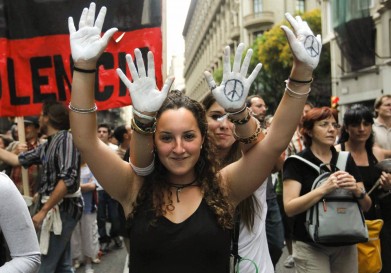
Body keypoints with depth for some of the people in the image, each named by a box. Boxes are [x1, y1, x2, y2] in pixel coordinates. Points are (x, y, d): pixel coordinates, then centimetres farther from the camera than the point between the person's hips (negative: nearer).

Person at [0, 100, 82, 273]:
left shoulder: (66, 138, -13)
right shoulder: (47, 146, 14)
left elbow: (68, 179, -23)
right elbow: (18, 160, 19)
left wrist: (43, 210, -23)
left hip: (63, 209, -9)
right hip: (57, 209, 9)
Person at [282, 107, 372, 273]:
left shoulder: (346, 160, 6)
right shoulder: (297, 162, -8)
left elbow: (366, 206, 7)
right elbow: (289, 208, -18)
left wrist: (357, 190, -15)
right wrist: (324, 189, -27)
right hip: (310, 246, -4)